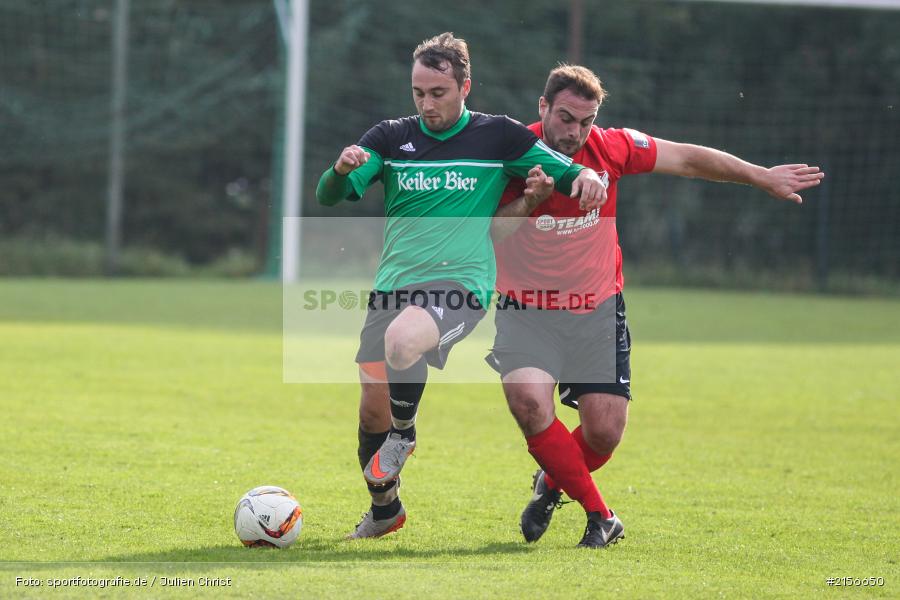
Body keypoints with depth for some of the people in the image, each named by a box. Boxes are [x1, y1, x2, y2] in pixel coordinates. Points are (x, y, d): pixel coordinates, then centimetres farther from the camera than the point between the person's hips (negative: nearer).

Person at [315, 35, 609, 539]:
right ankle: (384, 507, 27)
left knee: (402, 339, -35)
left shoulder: (498, 136, 5)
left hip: (460, 284, -4)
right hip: (393, 285, 4)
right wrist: (341, 170, -21)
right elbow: (329, 197, 3)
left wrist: (587, 176, -17)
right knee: (373, 403, 1)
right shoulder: (391, 138, 10)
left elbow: (566, 172, 7)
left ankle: (404, 436, -5)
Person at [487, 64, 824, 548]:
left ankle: (552, 484, 31)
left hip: (598, 309, 2)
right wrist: (529, 200, -33)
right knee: (528, 401, -26)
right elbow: (490, 237, -16)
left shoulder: (609, 148, -7)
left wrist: (763, 177, 8)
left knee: (605, 431, -5)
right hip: (527, 309, -2)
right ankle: (599, 516, -9)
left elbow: (689, 159, 4)